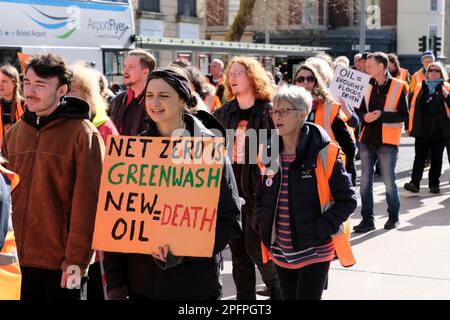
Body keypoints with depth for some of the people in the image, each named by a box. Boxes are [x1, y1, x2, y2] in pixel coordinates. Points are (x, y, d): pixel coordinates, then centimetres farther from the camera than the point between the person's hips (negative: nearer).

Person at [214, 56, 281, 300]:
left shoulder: (269, 111, -6)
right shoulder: (224, 113, 9)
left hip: (260, 189, -5)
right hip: (231, 188, 5)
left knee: (255, 247, -4)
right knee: (237, 249, 9)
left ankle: (277, 288, 21)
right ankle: (244, 297, 20)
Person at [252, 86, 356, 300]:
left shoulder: (324, 153, -13)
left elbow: (347, 200, -10)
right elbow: (260, 196, 18)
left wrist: (320, 230, -18)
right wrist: (261, 223, 1)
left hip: (314, 252, -5)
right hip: (280, 251, 6)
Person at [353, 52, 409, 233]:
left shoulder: (398, 87, -5)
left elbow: (404, 115, -9)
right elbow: (362, 110, 12)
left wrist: (381, 115, -20)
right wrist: (365, 117, -11)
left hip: (387, 142, -4)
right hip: (367, 140, 5)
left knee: (389, 182, 4)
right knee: (365, 182, 4)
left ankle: (393, 217, 21)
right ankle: (367, 219, 12)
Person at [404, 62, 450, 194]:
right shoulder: (420, 87, 9)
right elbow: (413, 107, 8)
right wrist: (410, 126, 4)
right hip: (422, 129, 1)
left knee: (436, 158, 7)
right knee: (419, 157, -4)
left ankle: (434, 184, 14)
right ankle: (414, 182, -7)